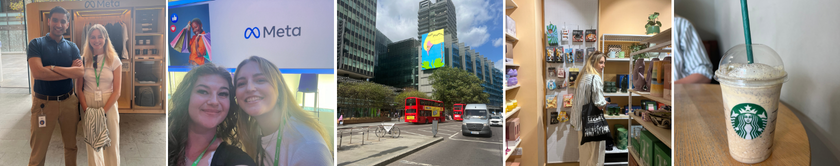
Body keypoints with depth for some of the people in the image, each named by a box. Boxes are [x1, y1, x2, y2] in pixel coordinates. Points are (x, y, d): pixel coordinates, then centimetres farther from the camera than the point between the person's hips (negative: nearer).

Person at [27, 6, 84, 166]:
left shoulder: (72, 47, 6)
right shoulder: (36, 44, -3)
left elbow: (80, 72, -9)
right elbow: (37, 73, -18)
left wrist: (52, 68, -16)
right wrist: (70, 71, -13)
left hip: (69, 102, 3)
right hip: (44, 103, -3)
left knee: (71, 146, 14)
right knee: (38, 152, 4)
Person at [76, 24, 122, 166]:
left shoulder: (114, 61, -1)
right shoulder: (83, 60, 2)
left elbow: (117, 91, -5)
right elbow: (79, 88, 3)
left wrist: (103, 110, -14)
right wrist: (86, 110, -9)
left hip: (109, 104, -1)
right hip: (88, 104, 1)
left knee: (111, 143, 3)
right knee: (91, 143, 8)